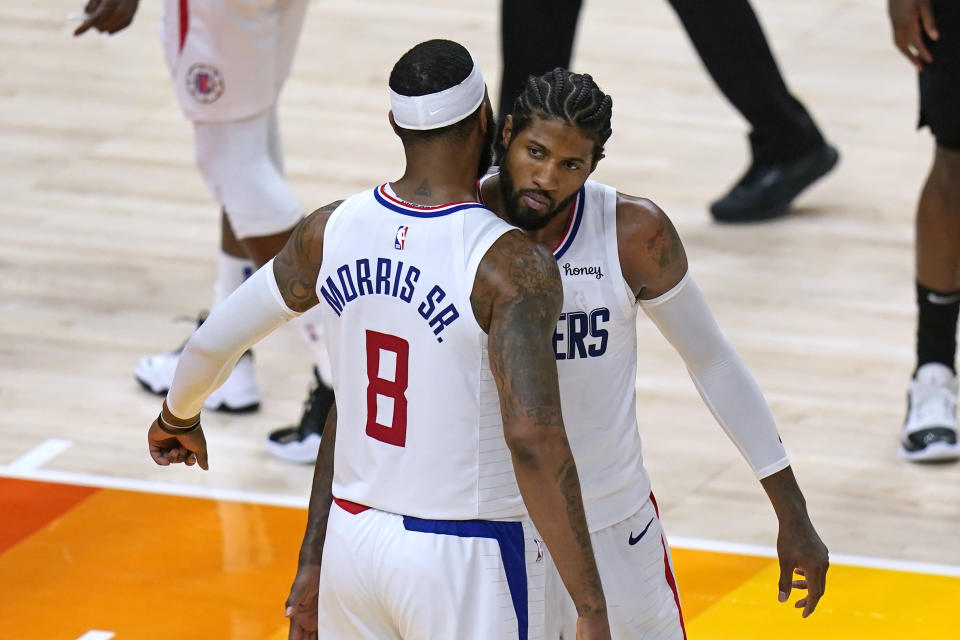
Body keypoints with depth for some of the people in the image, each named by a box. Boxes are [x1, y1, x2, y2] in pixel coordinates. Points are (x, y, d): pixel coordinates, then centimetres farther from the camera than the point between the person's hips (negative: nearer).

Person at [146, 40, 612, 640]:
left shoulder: (331, 231, -2)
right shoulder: (512, 267, -19)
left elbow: (212, 342, 10)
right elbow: (532, 438, -29)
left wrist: (178, 418, 33)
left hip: (355, 538, 6)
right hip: (467, 562, -5)